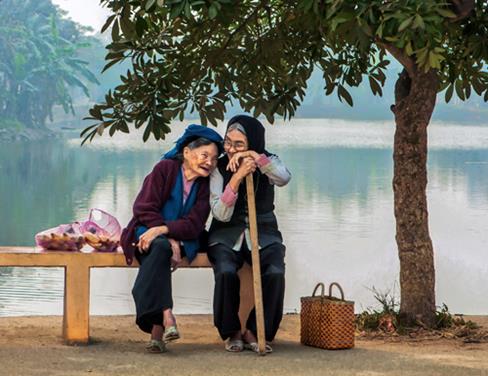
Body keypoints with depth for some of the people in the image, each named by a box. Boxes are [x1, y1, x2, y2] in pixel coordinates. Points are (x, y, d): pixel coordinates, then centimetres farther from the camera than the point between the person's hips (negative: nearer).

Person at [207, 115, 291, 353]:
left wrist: (255, 157, -32)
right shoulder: (220, 168, -3)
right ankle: (232, 333, -10)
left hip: (263, 235, 1)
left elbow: (284, 178, -24)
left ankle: (254, 331, -10)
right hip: (227, 235, -1)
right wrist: (237, 178, -25)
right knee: (226, 272, -32)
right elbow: (221, 214, -14)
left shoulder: (266, 162, 1)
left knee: (275, 273, -29)